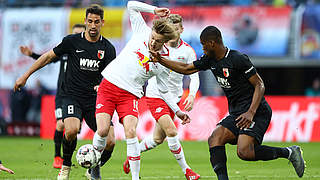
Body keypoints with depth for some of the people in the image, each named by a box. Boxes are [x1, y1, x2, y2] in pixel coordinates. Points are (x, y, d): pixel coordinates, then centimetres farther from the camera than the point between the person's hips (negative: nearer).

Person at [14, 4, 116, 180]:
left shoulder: (108, 48, 3)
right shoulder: (72, 41, 0)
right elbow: (48, 57, 10)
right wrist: (26, 75, 11)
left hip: (95, 99, 2)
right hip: (72, 95, -2)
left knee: (110, 142, -12)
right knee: (72, 129, -31)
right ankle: (65, 166, -3)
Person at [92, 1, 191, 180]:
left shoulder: (164, 62, -3)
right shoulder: (142, 32, -2)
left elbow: (164, 91, 10)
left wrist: (178, 112, 5)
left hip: (130, 95, -1)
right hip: (108, 85, 1)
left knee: (131, 132, -20)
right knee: (102, 131, -13)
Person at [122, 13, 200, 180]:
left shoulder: (187, 51, -4)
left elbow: (194, 76, -8)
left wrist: (192, 95, -23)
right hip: (155, 96, -4)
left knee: (158, 139, 9)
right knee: (172, 132, -18)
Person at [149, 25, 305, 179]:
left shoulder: (238, 59, -15)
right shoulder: (210, 60, 9)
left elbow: (259, 85, -14)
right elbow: (186, 69, 22)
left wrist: (251, 112, -24)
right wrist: (160, 60, 15)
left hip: (257, 112, -8)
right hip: (236, 114, 8)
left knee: (244, 152, -25)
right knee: (214, 139, -14)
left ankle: (288, 152, -7)